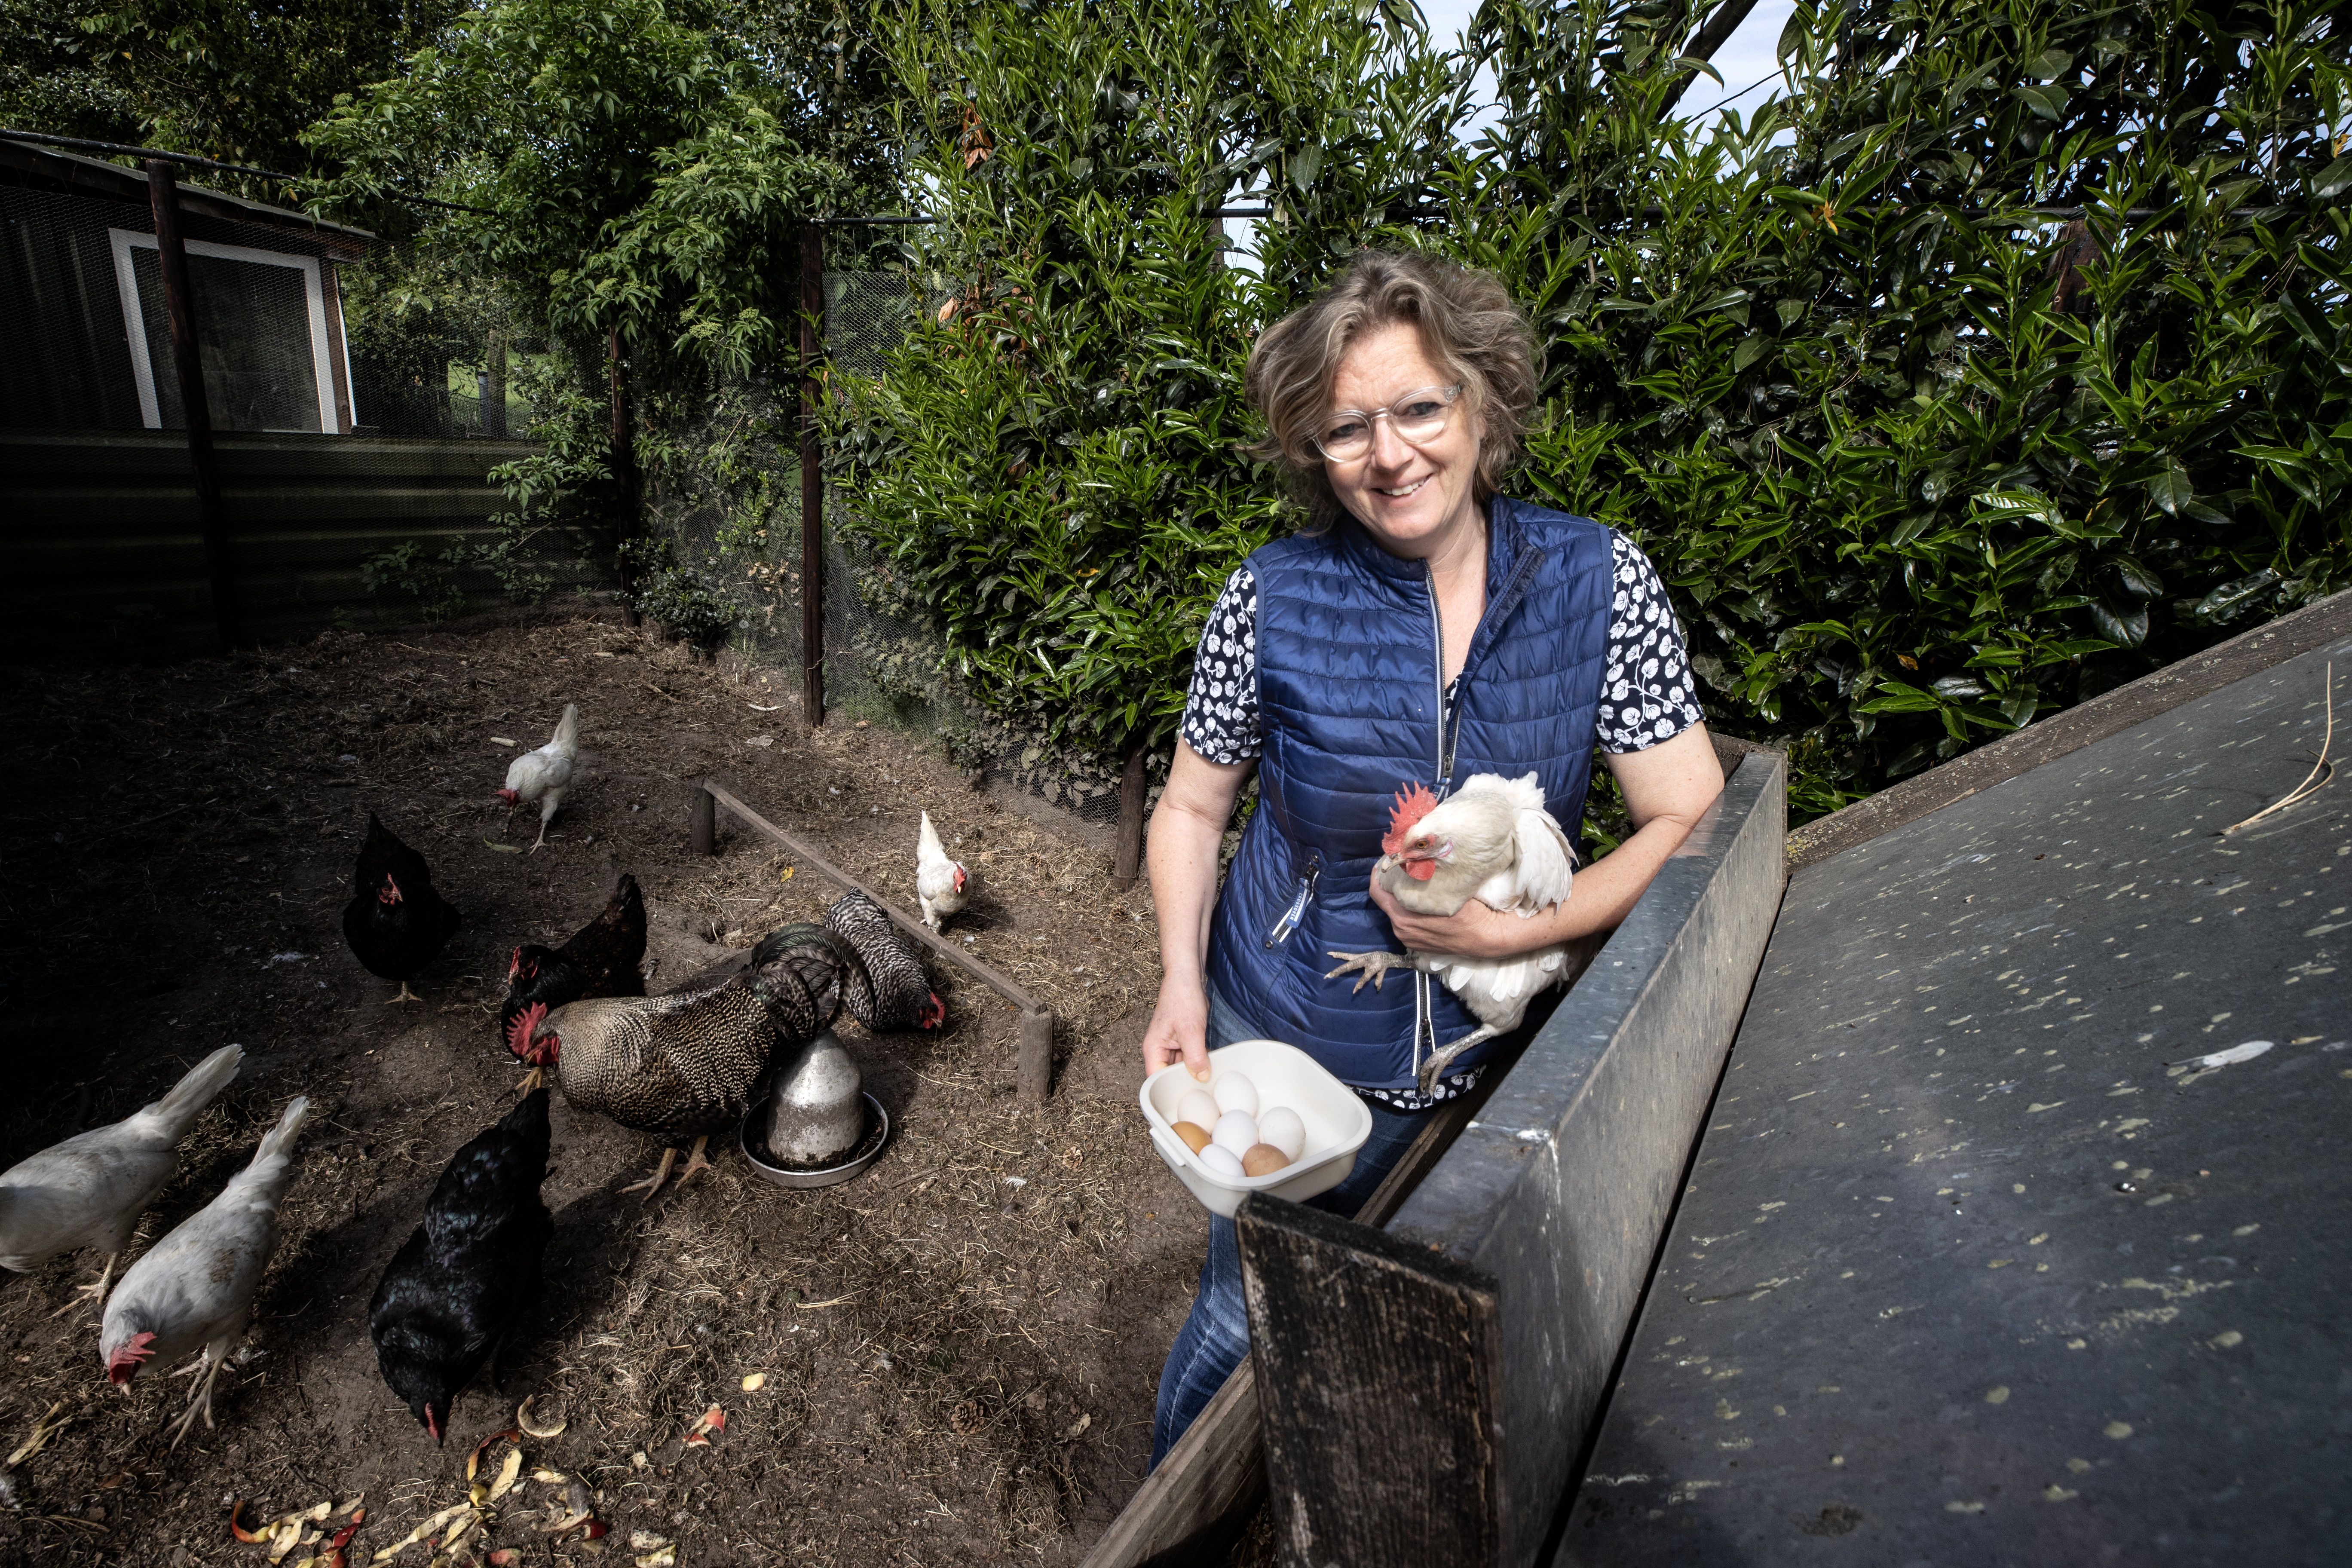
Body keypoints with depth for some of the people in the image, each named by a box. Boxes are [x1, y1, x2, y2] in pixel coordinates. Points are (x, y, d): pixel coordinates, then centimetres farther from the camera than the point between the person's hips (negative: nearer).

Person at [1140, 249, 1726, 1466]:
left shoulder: (1598, 581, -12)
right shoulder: (1272, 598, -15)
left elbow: (1694, 824, -10)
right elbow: (1192, 806, -3)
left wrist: (1512, 929, -21)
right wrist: (1181, 981, -15)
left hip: (1491, 1047, 2)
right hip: (1286, 1044, -1)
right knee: (1247, 1322, 13)